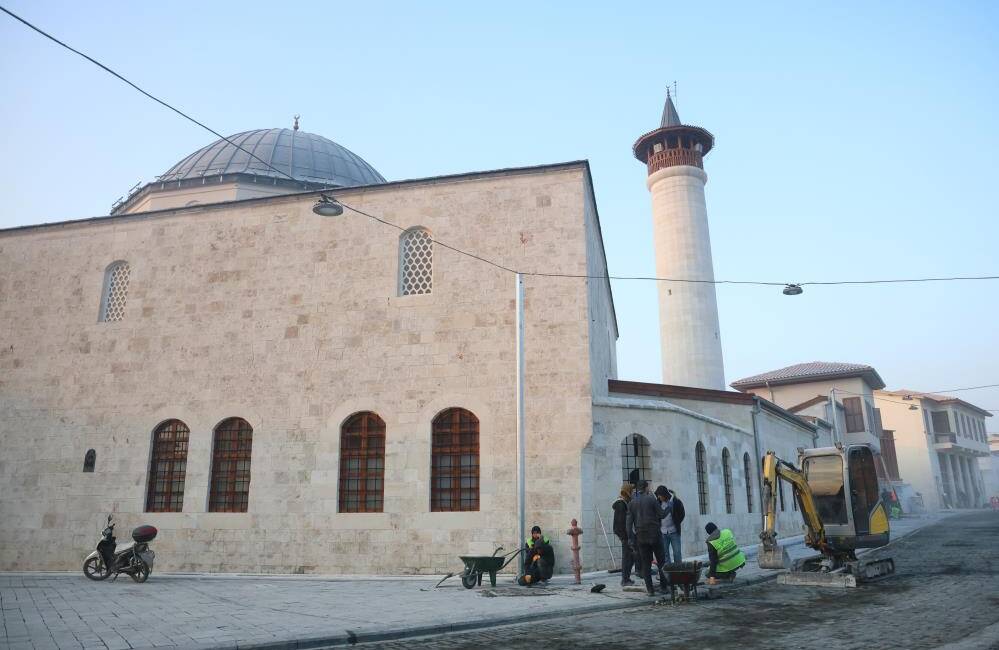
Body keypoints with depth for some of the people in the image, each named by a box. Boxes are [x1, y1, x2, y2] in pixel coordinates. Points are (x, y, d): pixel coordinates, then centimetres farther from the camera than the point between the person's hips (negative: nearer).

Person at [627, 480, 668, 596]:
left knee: (646, 563, 7)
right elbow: (661, 514, -6)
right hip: (654, 534, -3)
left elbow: (629, 522, 2)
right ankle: (663, 586, 10)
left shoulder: (632, 503, 5)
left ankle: (650, 589, 5)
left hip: (641, 536, 3)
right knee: (661, 561, 9)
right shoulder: (652, 499, -6)